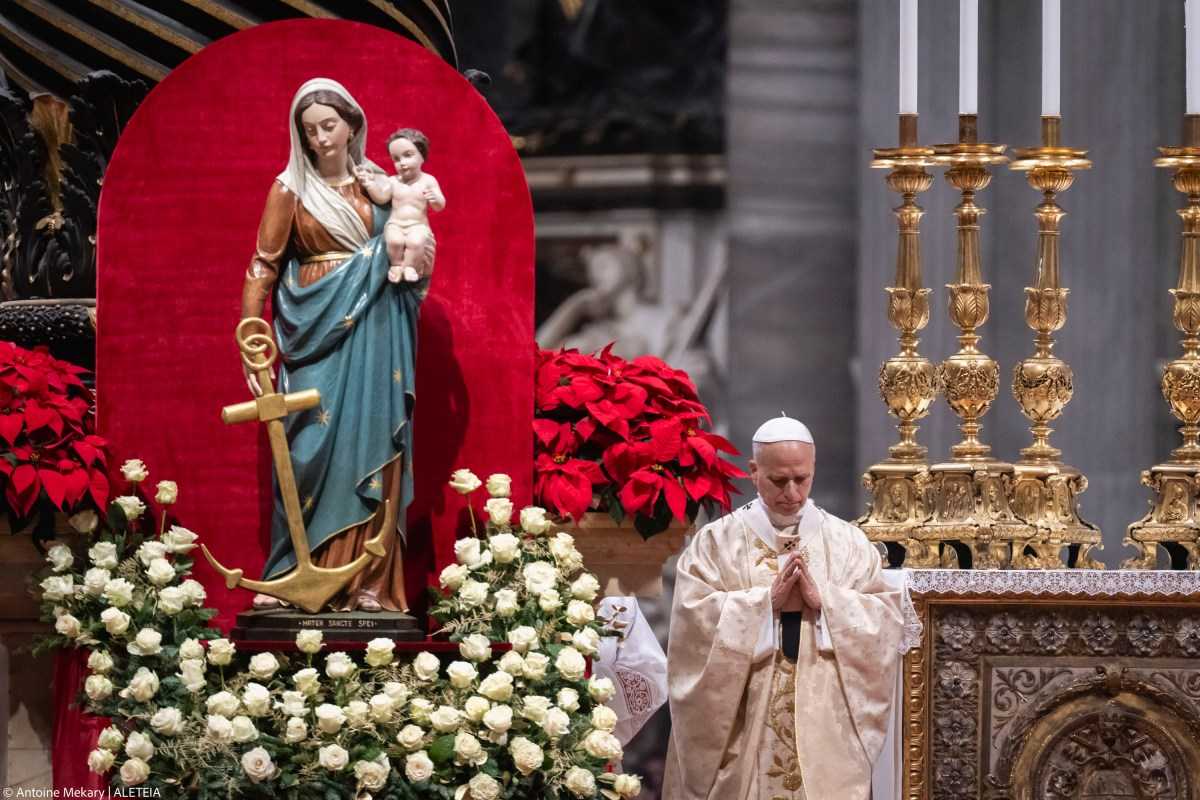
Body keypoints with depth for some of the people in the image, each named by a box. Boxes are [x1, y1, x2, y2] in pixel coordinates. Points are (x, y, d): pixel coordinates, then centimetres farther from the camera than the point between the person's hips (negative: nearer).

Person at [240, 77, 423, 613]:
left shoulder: (380, 185, 11)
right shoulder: (291, 189, 2)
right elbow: (263, 267, -1)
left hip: (373, 337, 3)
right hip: (317, 332, -3)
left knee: (370, 448, -1)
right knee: (313, 447, -8)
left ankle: (368, 582, 0)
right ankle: (294, 574, -3)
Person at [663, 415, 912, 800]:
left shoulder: (848, 542, 8)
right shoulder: (714, 542, 1)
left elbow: (884, 622, -2)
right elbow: (695, 622, -10)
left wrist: (822, 601, -15)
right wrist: (768, 601, -17)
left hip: (827, 730, 1)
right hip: (744, 732, -1)